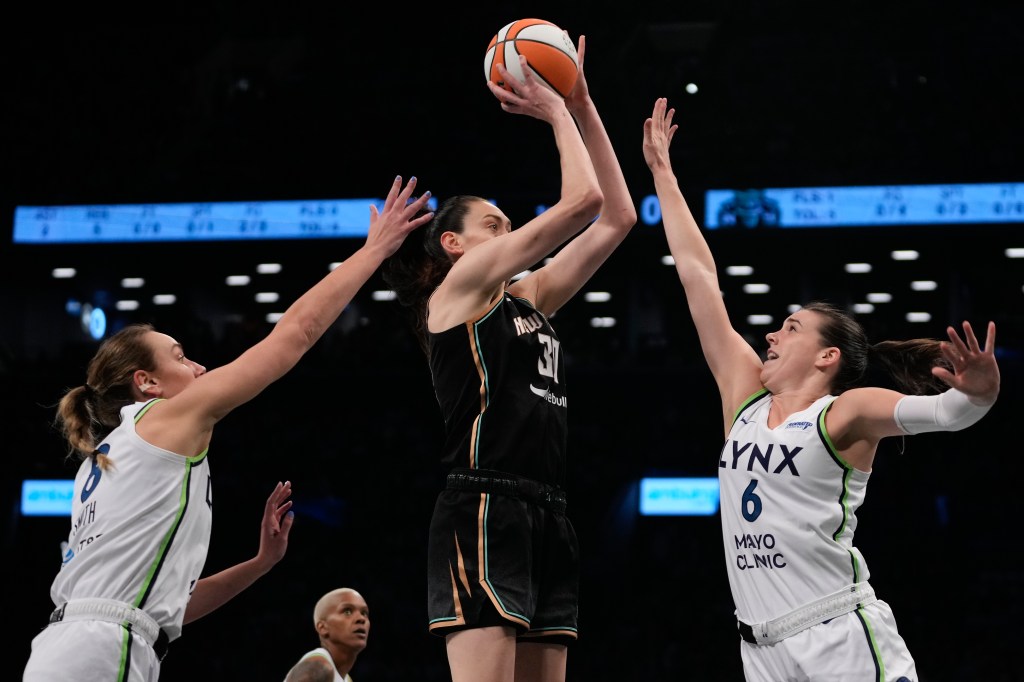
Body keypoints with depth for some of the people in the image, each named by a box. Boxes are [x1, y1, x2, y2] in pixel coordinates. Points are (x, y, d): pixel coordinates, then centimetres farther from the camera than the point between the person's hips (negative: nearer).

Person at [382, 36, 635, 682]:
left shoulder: (528, 300, 24)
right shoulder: (458, 285, 2)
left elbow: (616, 216, 24)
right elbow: (583, 200, -5)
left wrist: (582, 106, 22)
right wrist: (555, 112, 9)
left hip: (549, 519, 9)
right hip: (484, 512, -8)